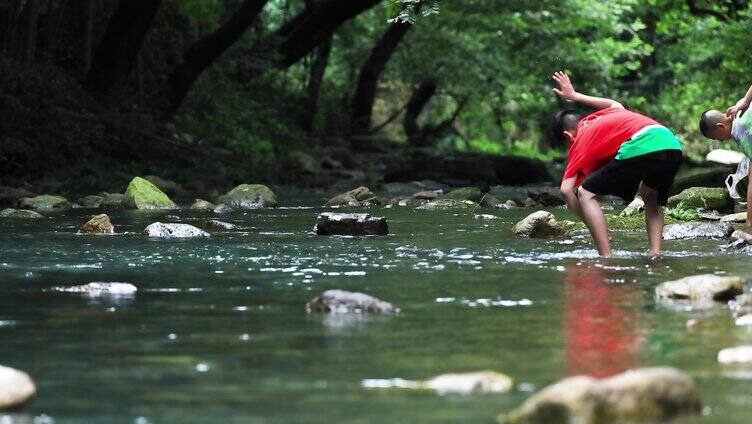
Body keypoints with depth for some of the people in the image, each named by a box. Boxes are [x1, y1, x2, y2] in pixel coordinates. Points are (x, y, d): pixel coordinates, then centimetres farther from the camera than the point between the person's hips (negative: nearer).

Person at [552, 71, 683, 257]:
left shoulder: (580, 142, 18)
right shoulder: (600, 115, 35)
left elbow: (566, 189, 7)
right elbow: (616, 104, 62)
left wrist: (587, 220, 17)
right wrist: (574, 96, 69)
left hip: (640, 148, -7)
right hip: (673, 143, 7)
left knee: (585, 193, 5)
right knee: (651, 196, 34)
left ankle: (607, 258, -6)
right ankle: (655, 254, 16)